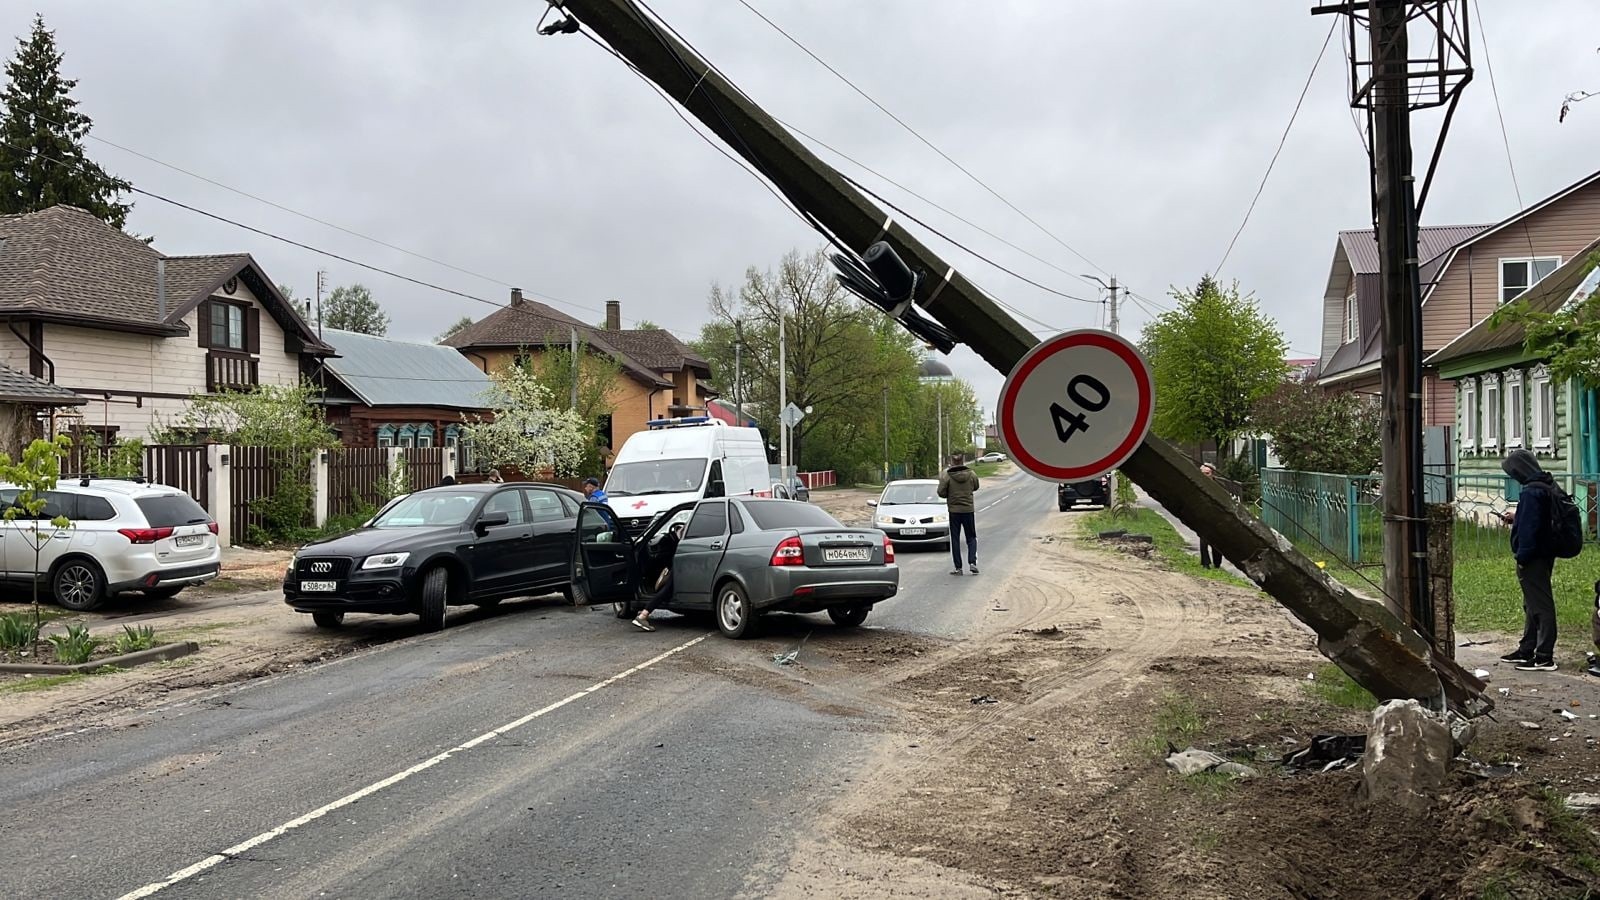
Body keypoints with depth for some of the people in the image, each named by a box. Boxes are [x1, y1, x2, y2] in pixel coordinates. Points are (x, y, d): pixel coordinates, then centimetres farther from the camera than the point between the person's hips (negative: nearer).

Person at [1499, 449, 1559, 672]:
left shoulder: (1532, 492, -21)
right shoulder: (1548, 486, 10)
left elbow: (1529, 527, -23)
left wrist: (1522, 556, -20)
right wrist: (1516, 518, 22)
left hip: (1533, 558, -10)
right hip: (1545, 553, 10)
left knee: (1540, 605, -6)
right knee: (1533, 605, 18)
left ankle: (1545, 657, -1)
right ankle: (1526, 650, 28)